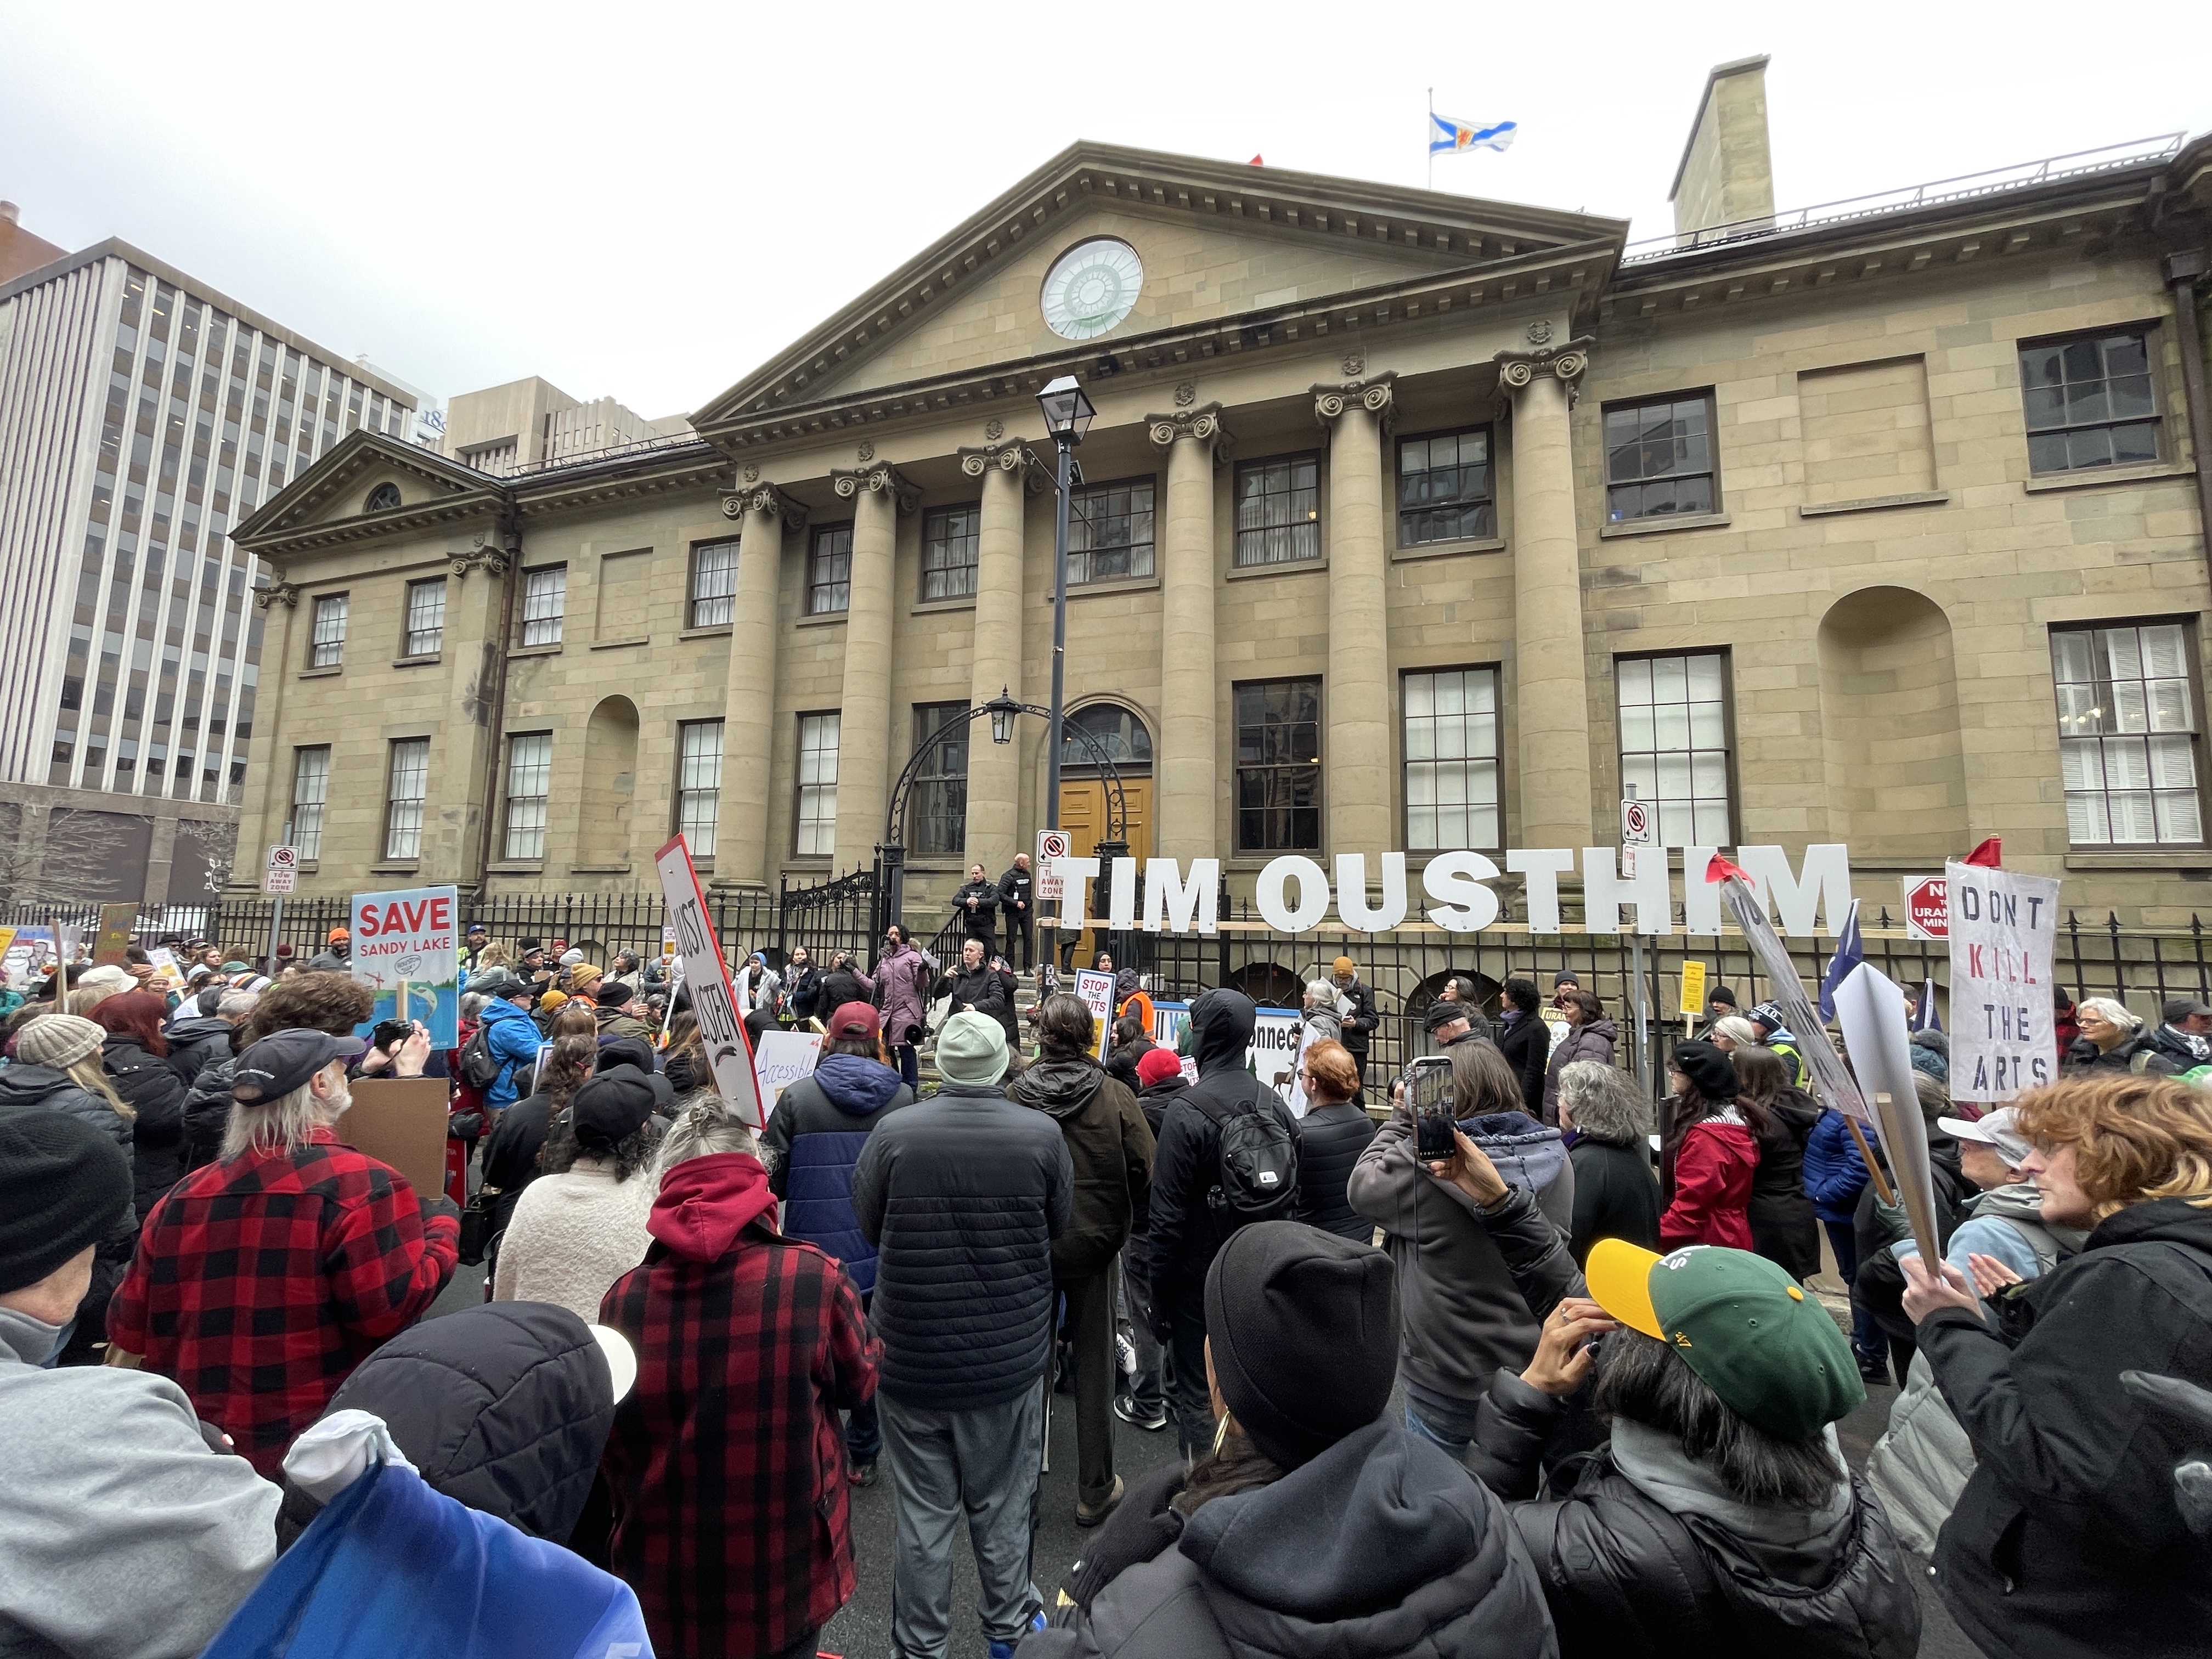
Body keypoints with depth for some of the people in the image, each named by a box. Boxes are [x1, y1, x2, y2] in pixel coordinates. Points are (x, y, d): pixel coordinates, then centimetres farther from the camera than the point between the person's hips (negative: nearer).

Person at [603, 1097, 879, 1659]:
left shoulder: (625, 1295, -17)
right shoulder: (813, 1278, -25)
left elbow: (612, 1443, 0)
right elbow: (860, 1384, -6)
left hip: (663, 1585, 2)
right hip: (781, 1575, -2)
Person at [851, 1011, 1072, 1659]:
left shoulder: (893, 1133, -18)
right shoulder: (1042, 1134, -16)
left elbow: (867, 1226, -2)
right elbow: (1059, 1225, 0)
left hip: (912, 1357, -1)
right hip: (1010, 1359, 1)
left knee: (922, 1515, 17)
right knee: (1002, 1508, 21)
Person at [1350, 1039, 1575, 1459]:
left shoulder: (1425, 1162, -25)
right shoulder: (1555, 1158, -8)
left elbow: (1363, 1187, -8)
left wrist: (1401, 1120, -4)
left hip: (1451, 1381, -5)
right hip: (1537, 1364, 5)